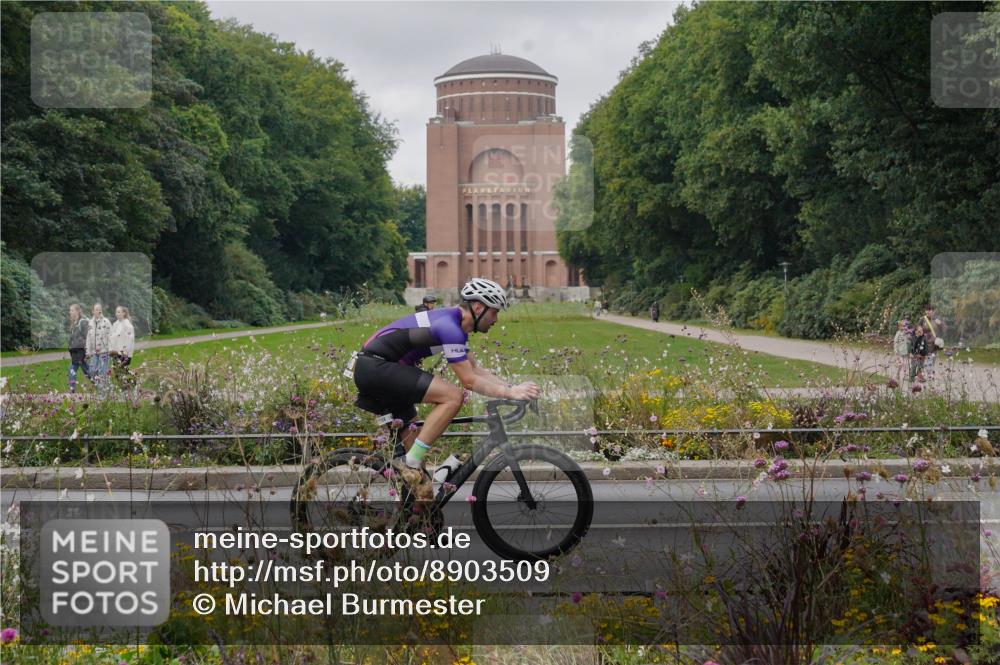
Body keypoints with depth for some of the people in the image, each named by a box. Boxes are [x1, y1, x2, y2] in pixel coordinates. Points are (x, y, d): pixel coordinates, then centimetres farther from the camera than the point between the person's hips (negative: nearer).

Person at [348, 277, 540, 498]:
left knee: (412, 439, 14)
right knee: (453, 396, -20)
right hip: (375, 367, -11)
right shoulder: (449, 327, -18)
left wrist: (512, 388, 10)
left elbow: (476, 370, 20)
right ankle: (411, 463, -16)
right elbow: (469, 381, -16)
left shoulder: (456, 324, 15)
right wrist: (510, 393, -13)